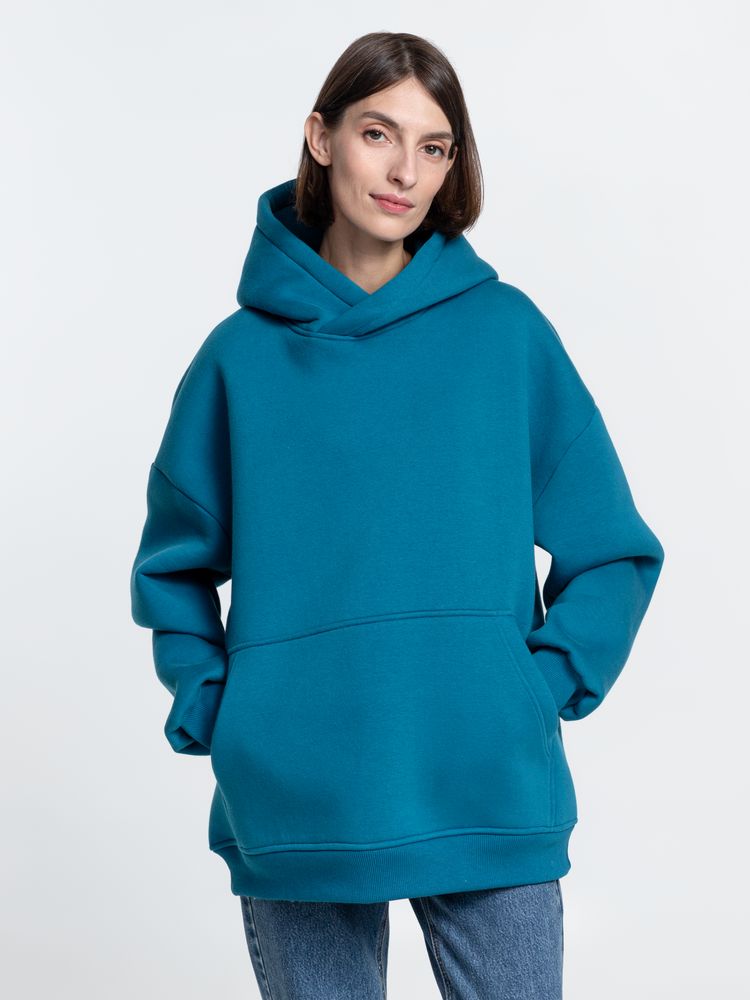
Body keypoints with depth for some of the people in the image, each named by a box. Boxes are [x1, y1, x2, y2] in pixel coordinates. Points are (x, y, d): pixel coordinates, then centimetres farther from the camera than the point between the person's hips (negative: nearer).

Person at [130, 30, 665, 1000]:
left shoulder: (507, 332, 2)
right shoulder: (243, 354, 3)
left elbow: (612, 552, 6)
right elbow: (176, 565, 13)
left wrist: (544, 686, -5)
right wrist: (209, 708, 0)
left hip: (490, 799, 0)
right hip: (294, 805, 0)